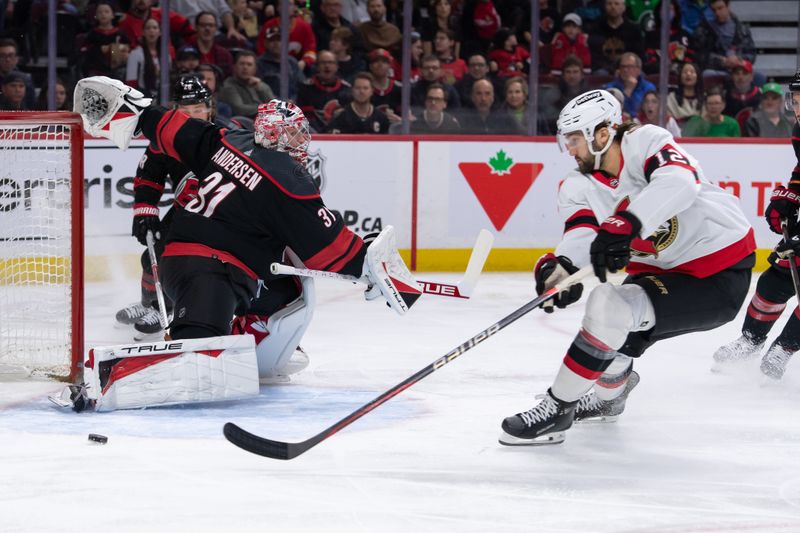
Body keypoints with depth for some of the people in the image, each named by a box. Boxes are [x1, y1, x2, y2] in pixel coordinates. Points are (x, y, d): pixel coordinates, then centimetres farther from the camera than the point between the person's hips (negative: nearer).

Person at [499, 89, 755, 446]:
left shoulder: (645, 141, -16)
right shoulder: (578, 187, 2)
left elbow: (678, 181, -36)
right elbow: (581, 235, -16)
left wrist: (624, 226, -49)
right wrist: (560, 265, -40)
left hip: (720, 278, -8)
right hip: (664, 270, 8)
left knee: (611, 306, -22)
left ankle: (556, 408, -12)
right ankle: (608, 396, 47)